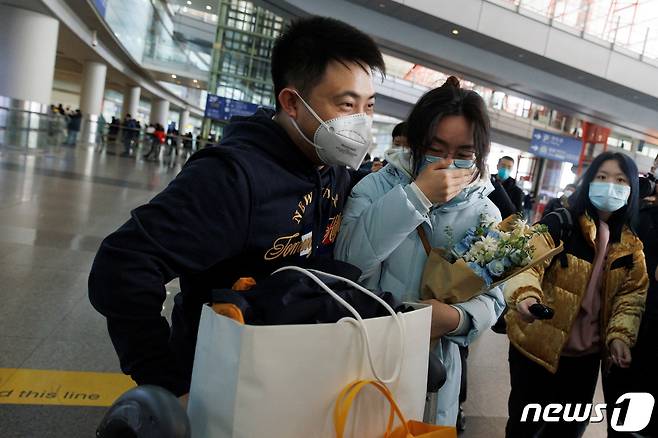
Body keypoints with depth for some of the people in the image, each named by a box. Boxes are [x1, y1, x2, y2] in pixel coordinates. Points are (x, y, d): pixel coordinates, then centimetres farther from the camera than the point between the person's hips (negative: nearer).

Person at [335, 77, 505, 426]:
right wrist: (416, 195, -28)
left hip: (433, 364, 2)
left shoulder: (486, 214, -2)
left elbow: (490, 301, -5)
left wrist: (455, 318, -27)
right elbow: (349, 262, -24)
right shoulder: (379, 185, -9)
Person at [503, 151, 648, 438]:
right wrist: (526, 295, -43)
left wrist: (620, 336, -11)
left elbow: (632, 293, 5)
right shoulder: (560, 223, -12)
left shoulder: (631, 245, 5)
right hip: (539, 346, -5)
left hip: (587, 355, 5)